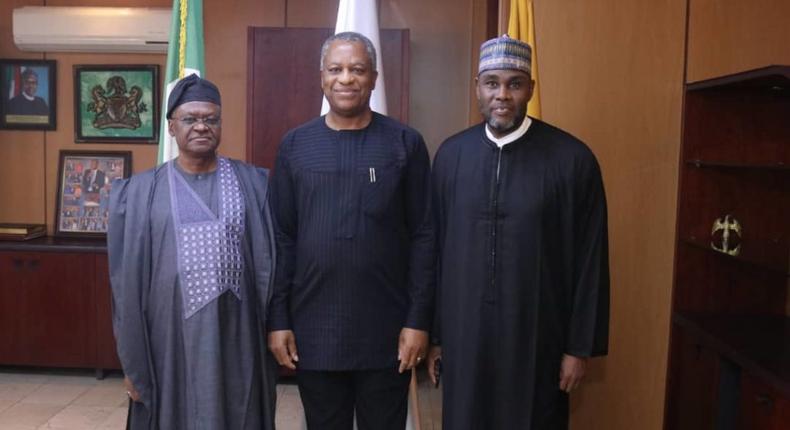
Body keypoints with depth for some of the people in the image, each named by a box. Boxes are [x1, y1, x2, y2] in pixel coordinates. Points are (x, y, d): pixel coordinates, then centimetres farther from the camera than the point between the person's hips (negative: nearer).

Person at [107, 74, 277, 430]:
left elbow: (270, 263, 3)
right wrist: (132, 361, 2)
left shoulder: (252, 184, 3)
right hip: (170, 337, 0)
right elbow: (128, 281, 2)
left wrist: (274, 332, 1)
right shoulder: (142, 192, 2)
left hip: (237, 336, 1)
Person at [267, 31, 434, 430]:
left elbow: (423, 236, -4)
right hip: (312, 330, 2)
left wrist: (419, 319, -7)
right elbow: (281, 239, 2)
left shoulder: (406, 143, -3)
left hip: (387, 330, -1)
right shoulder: (295, 145, 2)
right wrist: (277, 319, 0)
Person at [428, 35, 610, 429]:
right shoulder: (450, 154, 1)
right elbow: (436, 250, 5)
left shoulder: (573, 158, -8)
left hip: (538, 339, -2)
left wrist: (580, 347, -3)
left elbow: (590, 261, -5)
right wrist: (434, 334, 7)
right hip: (463, 337, 3)